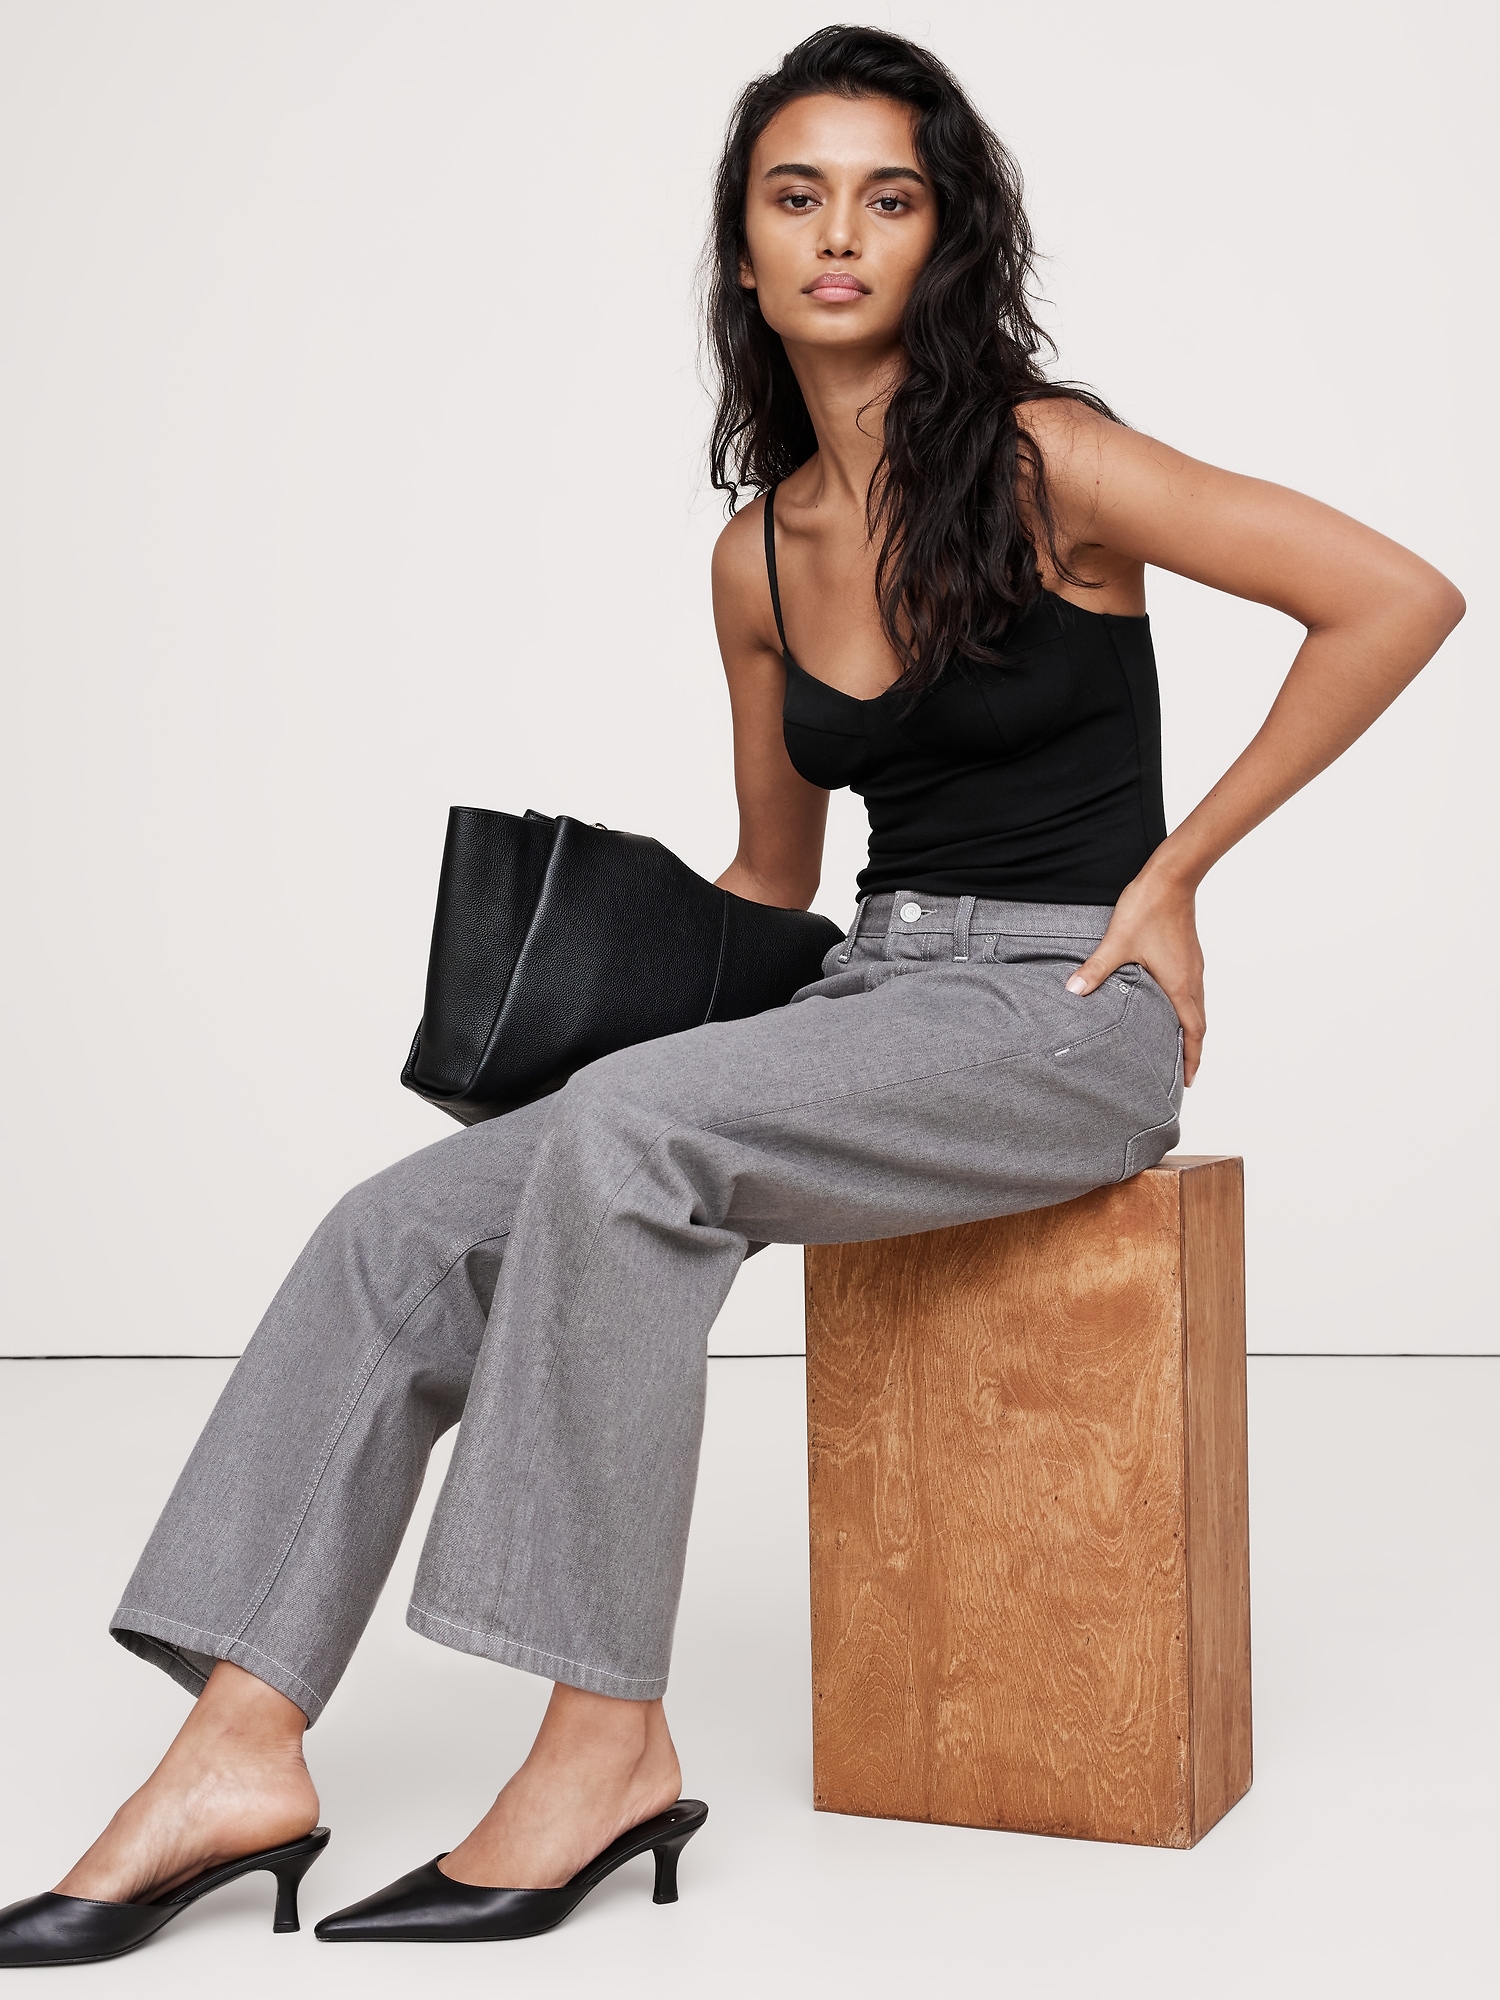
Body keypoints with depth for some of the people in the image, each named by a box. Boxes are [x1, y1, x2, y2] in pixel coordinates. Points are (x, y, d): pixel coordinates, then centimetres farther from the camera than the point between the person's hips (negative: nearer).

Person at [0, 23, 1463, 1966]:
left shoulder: (1040, 460, -8)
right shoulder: (756, 550, 11)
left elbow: (1400, 598, -10)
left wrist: (1174, 866, -9)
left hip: (1067, 1016, -6)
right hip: (867, 999, 7)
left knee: (630, 1137, -32)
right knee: (410, 1226, -12)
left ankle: (608, 1737, -23)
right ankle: (244, 1744, -15)